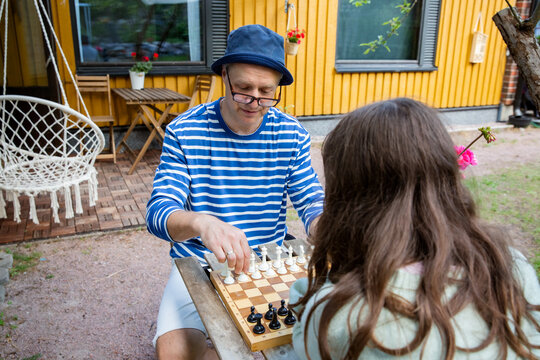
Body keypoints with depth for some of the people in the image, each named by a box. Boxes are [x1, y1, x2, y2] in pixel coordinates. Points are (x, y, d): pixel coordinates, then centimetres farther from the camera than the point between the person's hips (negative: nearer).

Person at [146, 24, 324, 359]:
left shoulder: (292, 134, -3)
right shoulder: (185, 131, -11)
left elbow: (312, 202, -1)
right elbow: (158, 212, -17)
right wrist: (200, 222, -41)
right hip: (199, 264, -2)